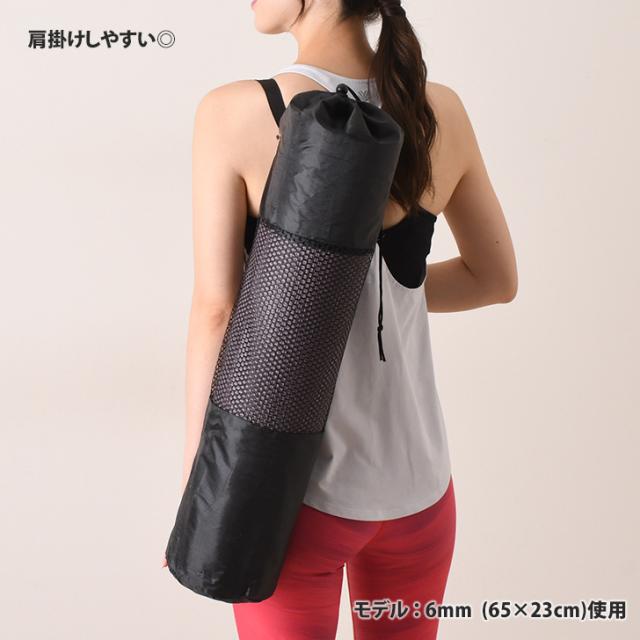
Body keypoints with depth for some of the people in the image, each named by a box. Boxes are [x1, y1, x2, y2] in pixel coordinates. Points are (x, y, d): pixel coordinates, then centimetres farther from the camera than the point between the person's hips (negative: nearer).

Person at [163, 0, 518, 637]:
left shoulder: (233, 114, -14)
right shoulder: (441, 112, -2)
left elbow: (216, 309, -14)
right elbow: (496, 279, 8)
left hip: (295, 485, -4)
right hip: (417, 482, 4)